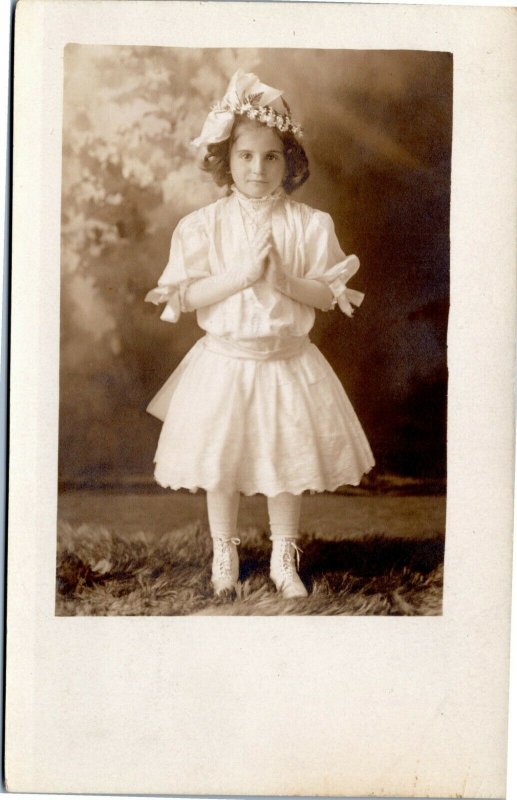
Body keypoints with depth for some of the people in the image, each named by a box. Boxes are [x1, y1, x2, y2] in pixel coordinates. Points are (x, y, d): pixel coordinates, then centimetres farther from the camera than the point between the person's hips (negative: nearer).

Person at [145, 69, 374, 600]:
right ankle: (224, 554, 32)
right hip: (225, 361, 0)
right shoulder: (206, 224, -6)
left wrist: (283, 280, -23)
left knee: (288, 463, 11)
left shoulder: (310, 224, -5)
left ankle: (284, 559, 31)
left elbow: (327, 295, -6)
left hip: (287, 361, 0)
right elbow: (187, 297, -11)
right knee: (219, 465, 11)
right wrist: (241, 274, -21)